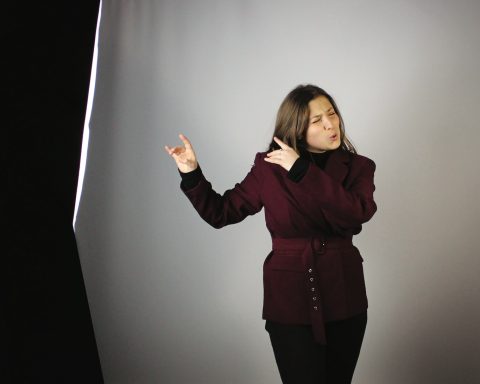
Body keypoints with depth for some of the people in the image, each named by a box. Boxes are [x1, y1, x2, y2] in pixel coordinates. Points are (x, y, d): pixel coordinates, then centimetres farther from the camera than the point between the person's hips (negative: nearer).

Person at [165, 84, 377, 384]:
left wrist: (302, 170, -23)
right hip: (291, 300, -2)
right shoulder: (269, 168, -3)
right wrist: (191, 173, -10)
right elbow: (221, 212, 4)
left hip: (344, 297, 3)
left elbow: (359, 213, -20)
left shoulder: (358, 167, 0)